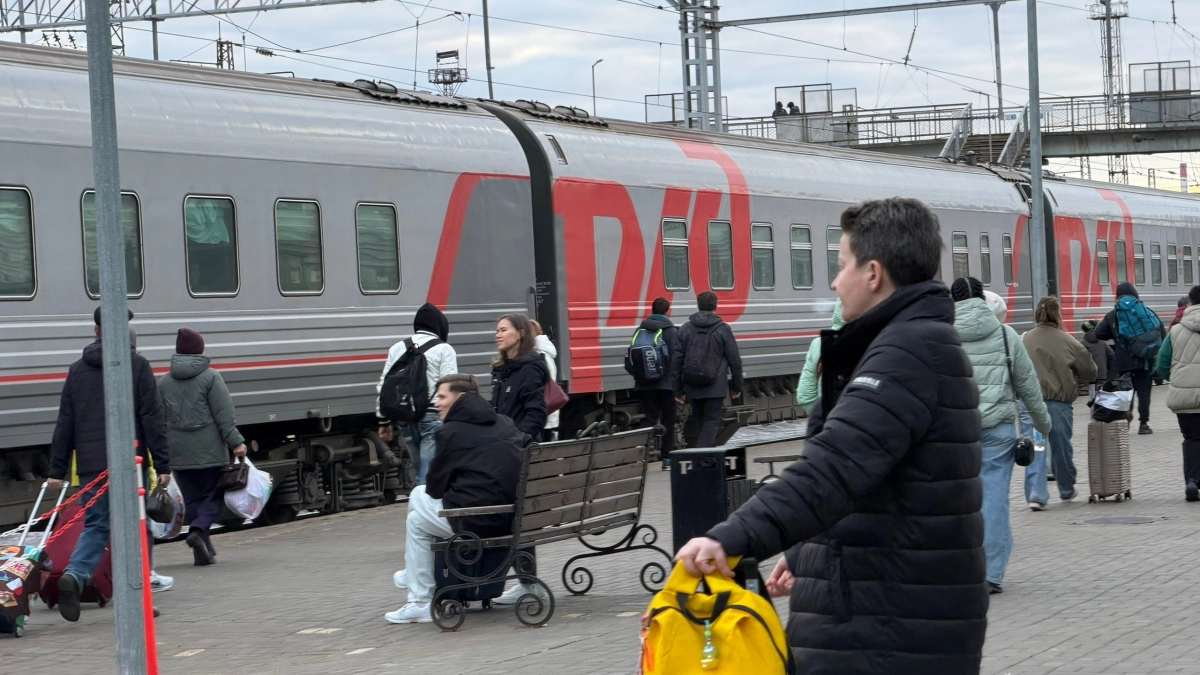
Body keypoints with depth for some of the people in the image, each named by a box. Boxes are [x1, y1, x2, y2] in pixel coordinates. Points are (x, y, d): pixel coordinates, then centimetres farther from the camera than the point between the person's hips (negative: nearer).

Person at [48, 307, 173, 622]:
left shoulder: (78, 369, 11)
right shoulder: (137, 365, -1)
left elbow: (65, 424, 10)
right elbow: (151, 418, -6)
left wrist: (57, 470, 12)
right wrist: (162, 464, -5)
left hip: (90, 465, 3)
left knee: (95, 526, 8)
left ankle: (74, 576, -19)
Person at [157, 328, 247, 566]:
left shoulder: (163, 382, 8)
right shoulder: (210, 377, -4)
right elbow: (224, 415, -9)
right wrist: (236, 442, -7)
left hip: (179, 455, 4)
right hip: (209, 451, -4)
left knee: (192, 500, 8)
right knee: (214, 495, 5)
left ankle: (203, 551, 5)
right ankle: (199, 529, -21)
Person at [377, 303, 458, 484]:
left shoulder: (398, 348, 13)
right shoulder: (443, 349, -4)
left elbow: (383, 386, 13)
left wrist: (384, 421, 18)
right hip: (433, 416, -6)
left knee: (421, 469, 17)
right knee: (428, 475, -8)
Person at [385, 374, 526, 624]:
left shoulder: (452, 432, -4)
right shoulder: (505, 424, 15)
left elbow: (435, 487, 1)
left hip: (477, 522, -8)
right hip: (515, 517, 8)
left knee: (416, 521, 20)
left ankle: (420, 603, 17)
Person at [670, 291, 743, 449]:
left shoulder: (685, 329, 5)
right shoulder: (723, 329, -3)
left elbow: (676, 360, 4)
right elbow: (735, 360, -2)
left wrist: (678, 390, 10)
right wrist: (736, 387, 10)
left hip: (693, 388, 3)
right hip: (715, 387, -3)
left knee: (698, 423, 15)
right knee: (711, 423, -4)